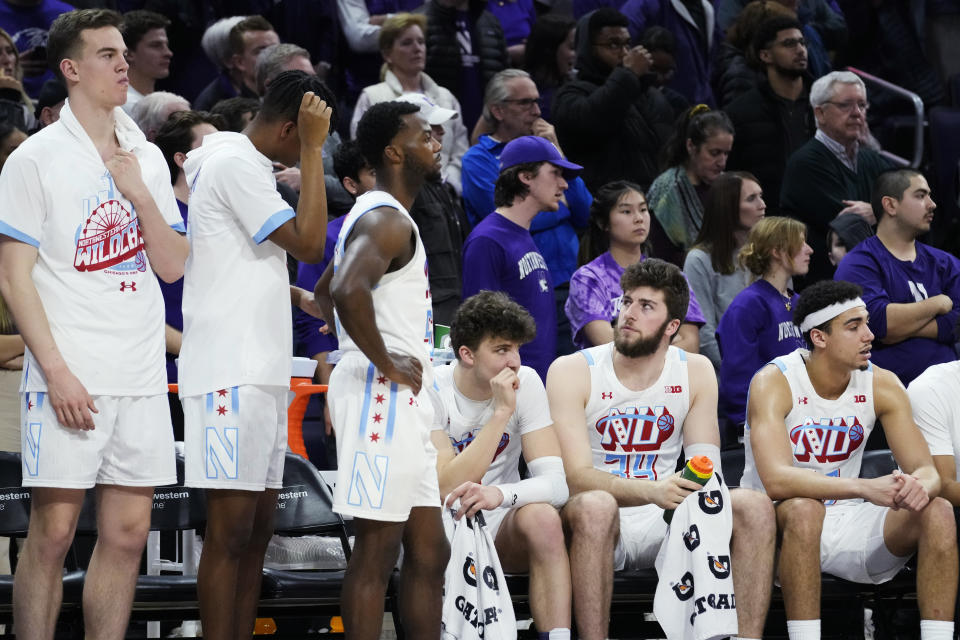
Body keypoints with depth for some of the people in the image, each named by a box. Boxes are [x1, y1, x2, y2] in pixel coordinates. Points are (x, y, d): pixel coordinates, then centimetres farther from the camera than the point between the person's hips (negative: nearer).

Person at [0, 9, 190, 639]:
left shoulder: (146, 157, 13)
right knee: (53, 531, -6)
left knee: (128, 533, 5)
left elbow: (174, 267, 10)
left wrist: (139, 193, -5)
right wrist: (58, 372, -14)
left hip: (142, 375, 5)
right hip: (68, 378, -5)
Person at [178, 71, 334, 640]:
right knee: (231, 529, -10)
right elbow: (307, 243, -16)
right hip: (231, 374, -10)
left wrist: (300, 298, 17)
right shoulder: (233, 164, -11)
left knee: (258, 526, 9)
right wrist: (312, 149, -13)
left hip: (260, 373, 10)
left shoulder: (244, 164, 20)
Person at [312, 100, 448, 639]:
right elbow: (347, 291, -32)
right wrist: (385, 363, -22)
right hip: (382, 394, -11)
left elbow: (326, 293, 33)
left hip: (406, 400, 11)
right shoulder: (385, 220, -13)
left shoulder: (386, 218, 21)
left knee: (429, 551, 11)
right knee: (378, 550, -9)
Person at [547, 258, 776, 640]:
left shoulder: (695, 372, 6)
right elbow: (577, 476, -16)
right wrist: (651, 491, -33)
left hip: (663, 524, 4)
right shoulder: (571, 372, -6)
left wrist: (697, 483, -24)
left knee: (755, 507, -19)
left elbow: (707, 466, 3)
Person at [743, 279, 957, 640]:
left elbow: (927, 471, -4)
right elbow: (776, 481, -32)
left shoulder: (882, 386, -2)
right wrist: (865, 488, -44)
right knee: (803, 509, -38)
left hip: (847, 523, 5)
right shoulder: (774, 383, -17)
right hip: (781, 523, -5)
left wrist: (919, 486, -31)